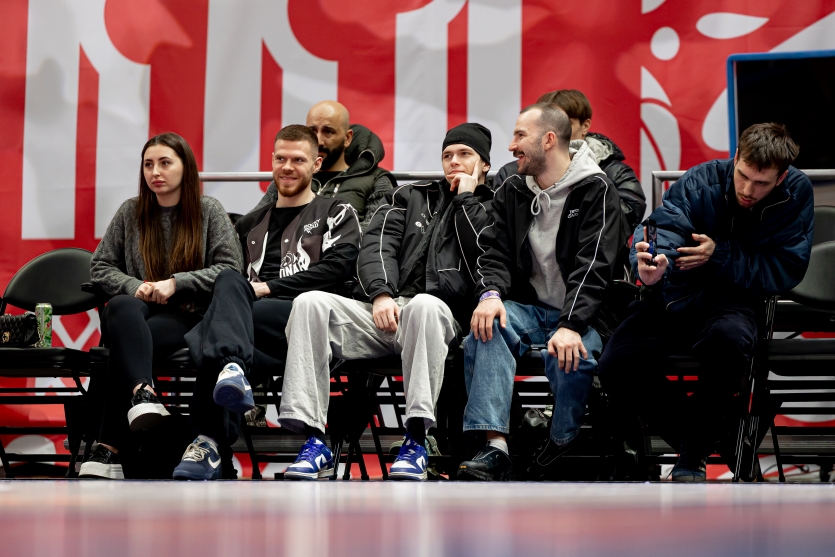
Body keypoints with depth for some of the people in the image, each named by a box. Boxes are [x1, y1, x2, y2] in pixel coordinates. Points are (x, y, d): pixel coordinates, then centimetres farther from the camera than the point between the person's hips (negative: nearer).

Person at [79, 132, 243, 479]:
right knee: (121, 308, -39)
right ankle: (142, 394, -62)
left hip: (186, 316, -2)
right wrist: (135, 287, -7)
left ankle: (110, 447, -41)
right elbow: (100, 267, 15)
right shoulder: (131, 212, 15)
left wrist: (175, 283, -12)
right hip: (136, 311, 2)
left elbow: (230, 268, 0)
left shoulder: (209, 211, 8)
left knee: (125, 342, -35)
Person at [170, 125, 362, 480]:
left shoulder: (337, 214, 20)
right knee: (229, 281, -34)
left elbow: (336, 269, 1)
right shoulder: (251, 224, 34)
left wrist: (266, 287, -6)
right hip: (256, 333, 3)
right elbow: (223, 274, 26)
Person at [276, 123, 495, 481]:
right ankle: (314, 441, -31)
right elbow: (377, 246, 10)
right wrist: (381, 293, -9)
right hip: (382, 313, 3)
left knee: (425, 304, -40)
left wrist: (466, 199, 5)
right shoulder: (411, 197, 26)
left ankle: (416, 441, -39)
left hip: (439, 315, -3)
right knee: (310, 304, -24)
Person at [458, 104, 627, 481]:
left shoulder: (596, 191, -5)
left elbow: (594, 266, -15)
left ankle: (562, 447, -12)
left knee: (569, 354, -37)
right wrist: (491, 293, -18)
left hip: (581, 314, -4)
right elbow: (496, 251, 6)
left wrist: (570, 326, -29)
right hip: (529, 308, 4)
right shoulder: (512, 192, 13)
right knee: (486, 328, -29)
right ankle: (496, 448, -38)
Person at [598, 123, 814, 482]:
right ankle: (691, 436, 5)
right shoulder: (700, 182, -10)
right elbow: (665, 226, -27)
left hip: (733, 302, -1)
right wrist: (650, 269, -51)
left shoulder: (796, 193, -7)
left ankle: (692, 458, -19)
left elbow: (786, 270, -8)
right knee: (615, 368, -21)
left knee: (728, 336, -39)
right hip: (676, 297, 1)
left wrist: (720, 254, -19)